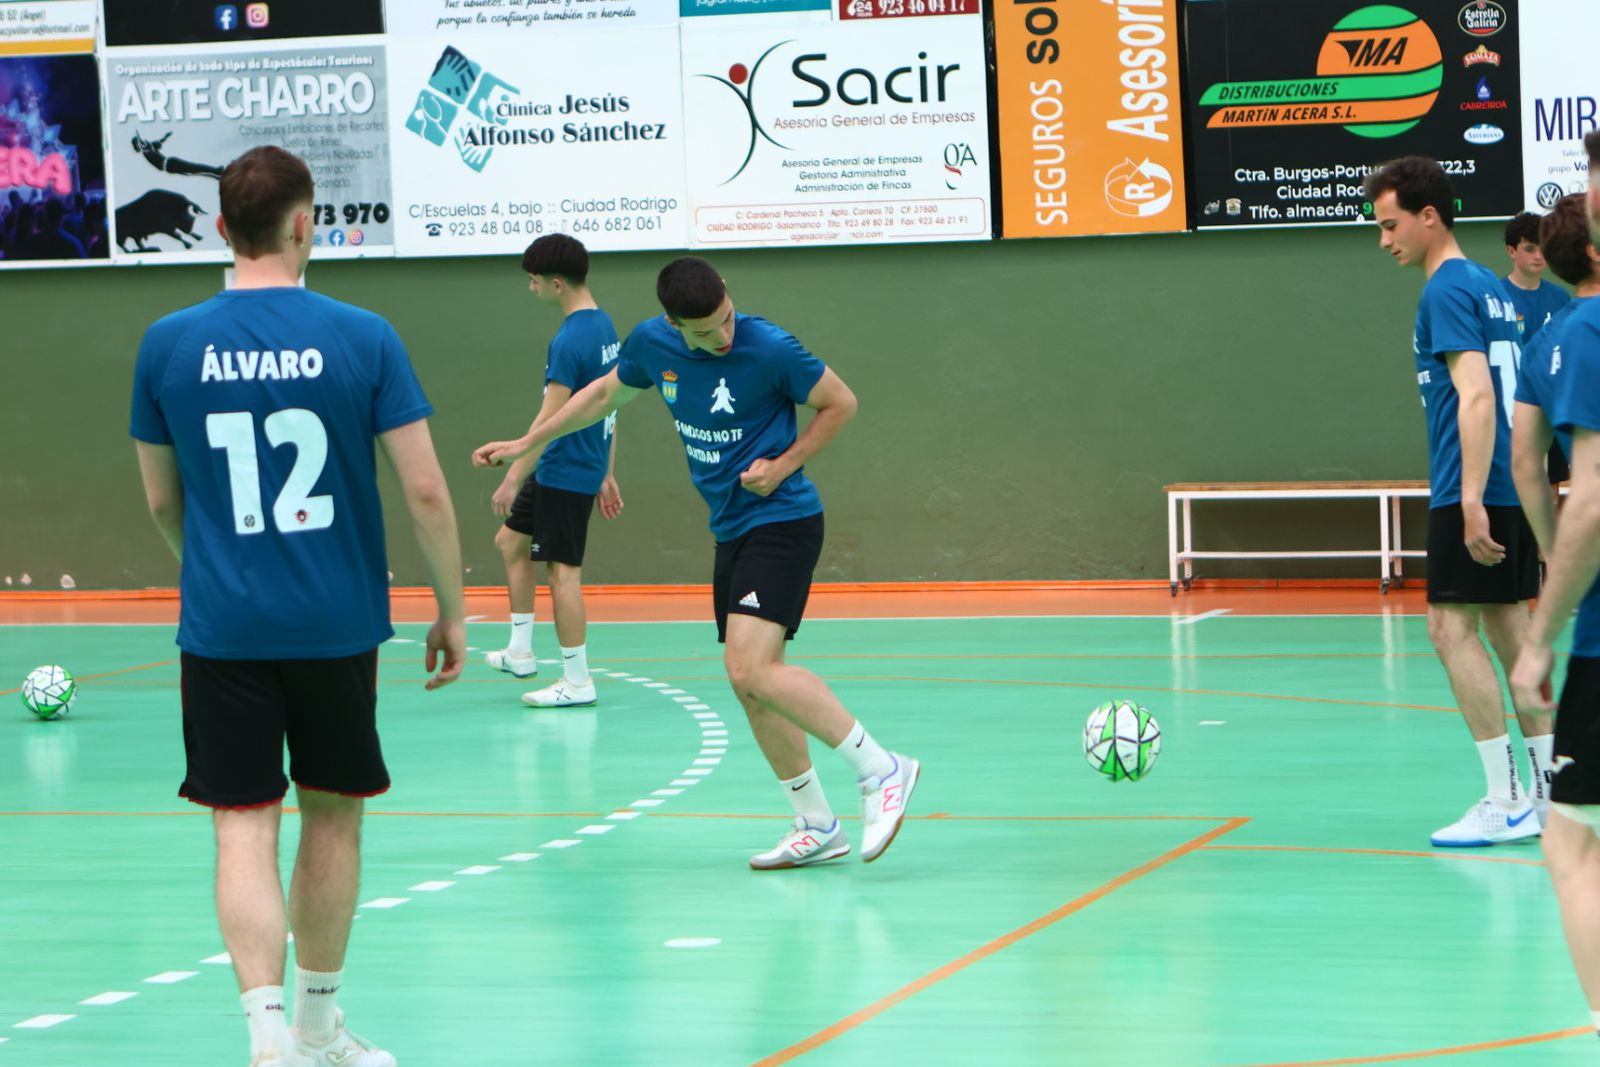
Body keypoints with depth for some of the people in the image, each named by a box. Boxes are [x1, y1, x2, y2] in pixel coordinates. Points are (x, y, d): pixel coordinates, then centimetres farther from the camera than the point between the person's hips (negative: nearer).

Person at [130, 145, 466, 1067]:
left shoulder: (168, 345, -1)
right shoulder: (362, 337, -6)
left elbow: (161, 498, 10)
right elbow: (425, 489, -7)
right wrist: (452, 609, 5)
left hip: (223, 627, 0)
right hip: (337, 621, 0)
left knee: (245, 825, 0)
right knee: (332, 814, 16)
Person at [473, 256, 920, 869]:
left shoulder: (769, 349, -17)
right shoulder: (652, 345, 0)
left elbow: (841, 403, -4)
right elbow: (604, 394, 20)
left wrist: (783, 466, -13)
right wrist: (526, 443, 24)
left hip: (781, 523, -7)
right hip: (731, 533, 7)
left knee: (751, 669, -22)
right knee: (750, 685, 6)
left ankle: (881, 770, -16)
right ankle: (816, 827, 16)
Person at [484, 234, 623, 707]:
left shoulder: (570, 341, -21)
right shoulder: (604, 327, 9)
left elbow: (550, 418, -22)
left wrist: (513, 477, -18)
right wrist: (607, 475, 20)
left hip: (565, 471, -10)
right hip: (589, 466, 10)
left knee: (563, 570, -4)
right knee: (510, 540, 20)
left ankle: (577, 681, 1)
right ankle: (520, 653, 23)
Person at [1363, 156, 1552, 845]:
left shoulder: (1447, 291, -12)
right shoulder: (1487, 285, 16)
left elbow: (1476, 397, -21)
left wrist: (1471, 499, -25)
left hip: (1471, 492, -9)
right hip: (1512, 488, 9)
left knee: (1453, 629, -7)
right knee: (1507, 626, 12)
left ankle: (1506, 803, -8)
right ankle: (1545, 791, 14)